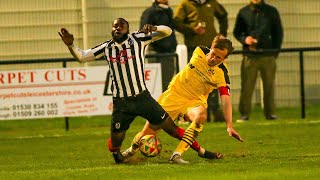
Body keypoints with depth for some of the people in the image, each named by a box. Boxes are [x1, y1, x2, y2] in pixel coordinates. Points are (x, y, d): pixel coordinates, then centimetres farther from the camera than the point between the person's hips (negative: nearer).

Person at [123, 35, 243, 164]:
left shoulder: (222, 73, -19)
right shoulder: (199, 51, -11)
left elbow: (226, 99, -27)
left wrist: (229, 126, -36)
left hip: (194, 100, -2)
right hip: (174, 93, 2)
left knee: (201, 116, -38)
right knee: (147, 133, -1)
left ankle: (177, 155, -35)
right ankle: (132, 149, 34)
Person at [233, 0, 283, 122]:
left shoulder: (271, 11, 9)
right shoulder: (244, 12, 9)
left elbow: (278, 33, 12)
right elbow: (236, 32, 13)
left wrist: (275, 51, 3)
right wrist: (244, 39, -9)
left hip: (268, 56, 1)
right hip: (249, 56, 0)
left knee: (269, 86, 2)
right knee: (246, 86, -4)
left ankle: (270, 113, 9)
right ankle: (244, 114, 2)